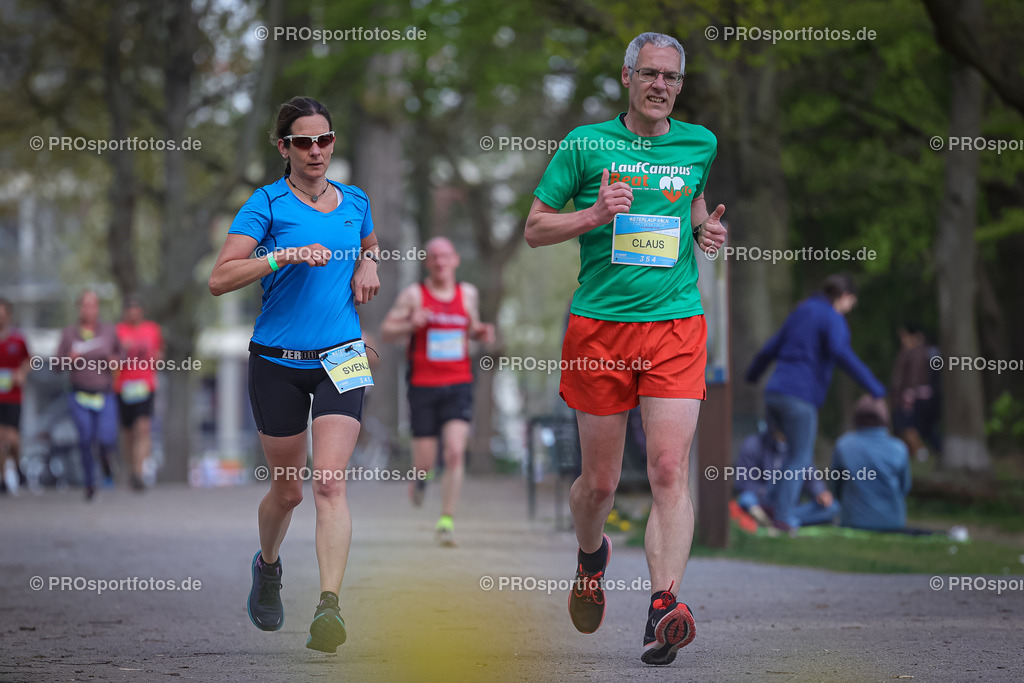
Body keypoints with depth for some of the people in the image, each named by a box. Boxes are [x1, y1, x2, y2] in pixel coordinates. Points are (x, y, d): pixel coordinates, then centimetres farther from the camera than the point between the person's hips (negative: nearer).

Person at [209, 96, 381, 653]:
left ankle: (329, 608, -23)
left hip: (340, 358, 2)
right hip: (277, 361, -1)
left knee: (330, 483, -15)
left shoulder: (355, 202, 9)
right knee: (286, 489, 10)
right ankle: (267, 567, 43)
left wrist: (368, 264, 7)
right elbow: (220, 279, -13)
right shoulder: (267, 204, -5)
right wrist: (285, 255, -24)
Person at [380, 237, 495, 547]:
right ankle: (420, 475, 40)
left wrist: (482, 333, 3)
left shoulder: (468, 294, 9)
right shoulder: (414, 294, -1)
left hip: (459, 385, 1)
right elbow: (385, 331, 1)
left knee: (455, 452, -16)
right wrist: (410, 325, -18)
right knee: (425, 460, 1)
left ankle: (447, 521, -10)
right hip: (423, 386, -1)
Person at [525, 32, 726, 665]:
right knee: (600, 481, 7)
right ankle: (591, 557, 41)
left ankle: (663, 611, -23)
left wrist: (705, 227, 7)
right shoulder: (586, 144, 2)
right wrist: (595, 215, -12)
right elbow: (535, 227, 5)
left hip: (676, 326, 1)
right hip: (599, 327, -1)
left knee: (670, 469, -15)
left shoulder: (699, 143, 10)